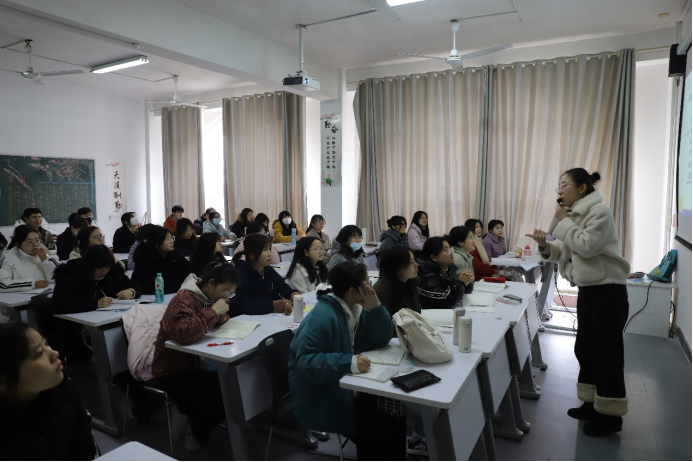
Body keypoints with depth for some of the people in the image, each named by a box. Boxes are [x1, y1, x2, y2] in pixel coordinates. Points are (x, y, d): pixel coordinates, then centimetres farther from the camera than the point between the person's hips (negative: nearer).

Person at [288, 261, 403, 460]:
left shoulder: (356, 307, 1)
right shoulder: (322, 316, -26)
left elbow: (380, 340, 0)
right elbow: (306, 363, -30)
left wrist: (374, 308, -15)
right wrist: (348, 363, -38)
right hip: (319, 399, -8)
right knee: (376, 422, -19)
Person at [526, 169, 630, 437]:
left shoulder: (599, 211, -15)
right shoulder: (575, 215, 11)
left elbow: (587, 246, -25)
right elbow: (567, 253, 11)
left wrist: (564, 222, -15)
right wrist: (545, 245, -7)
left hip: (609, 291, -9)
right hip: (587, 290, 9)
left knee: (606, 352, 0)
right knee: (584, 348, 14)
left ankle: (611, 415, 14)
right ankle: (593, 402, 28)